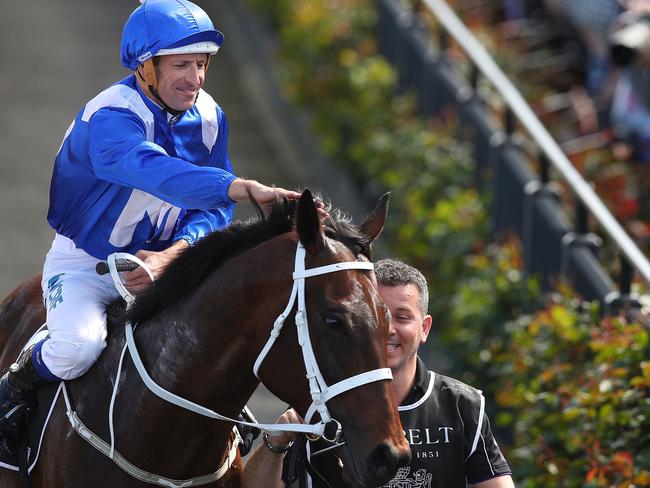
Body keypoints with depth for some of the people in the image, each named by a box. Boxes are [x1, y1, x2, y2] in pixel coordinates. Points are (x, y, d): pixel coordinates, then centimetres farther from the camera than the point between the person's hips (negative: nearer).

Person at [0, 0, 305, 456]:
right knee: (77, 346, -33)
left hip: (166, 263, 6)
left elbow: (216, 208, -3)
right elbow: (157, 171, -48)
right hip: (84, 262, -6)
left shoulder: (208, 118, -4)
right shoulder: (110, 118, -27)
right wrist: (247, 189, -63)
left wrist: (172, 254, -25)